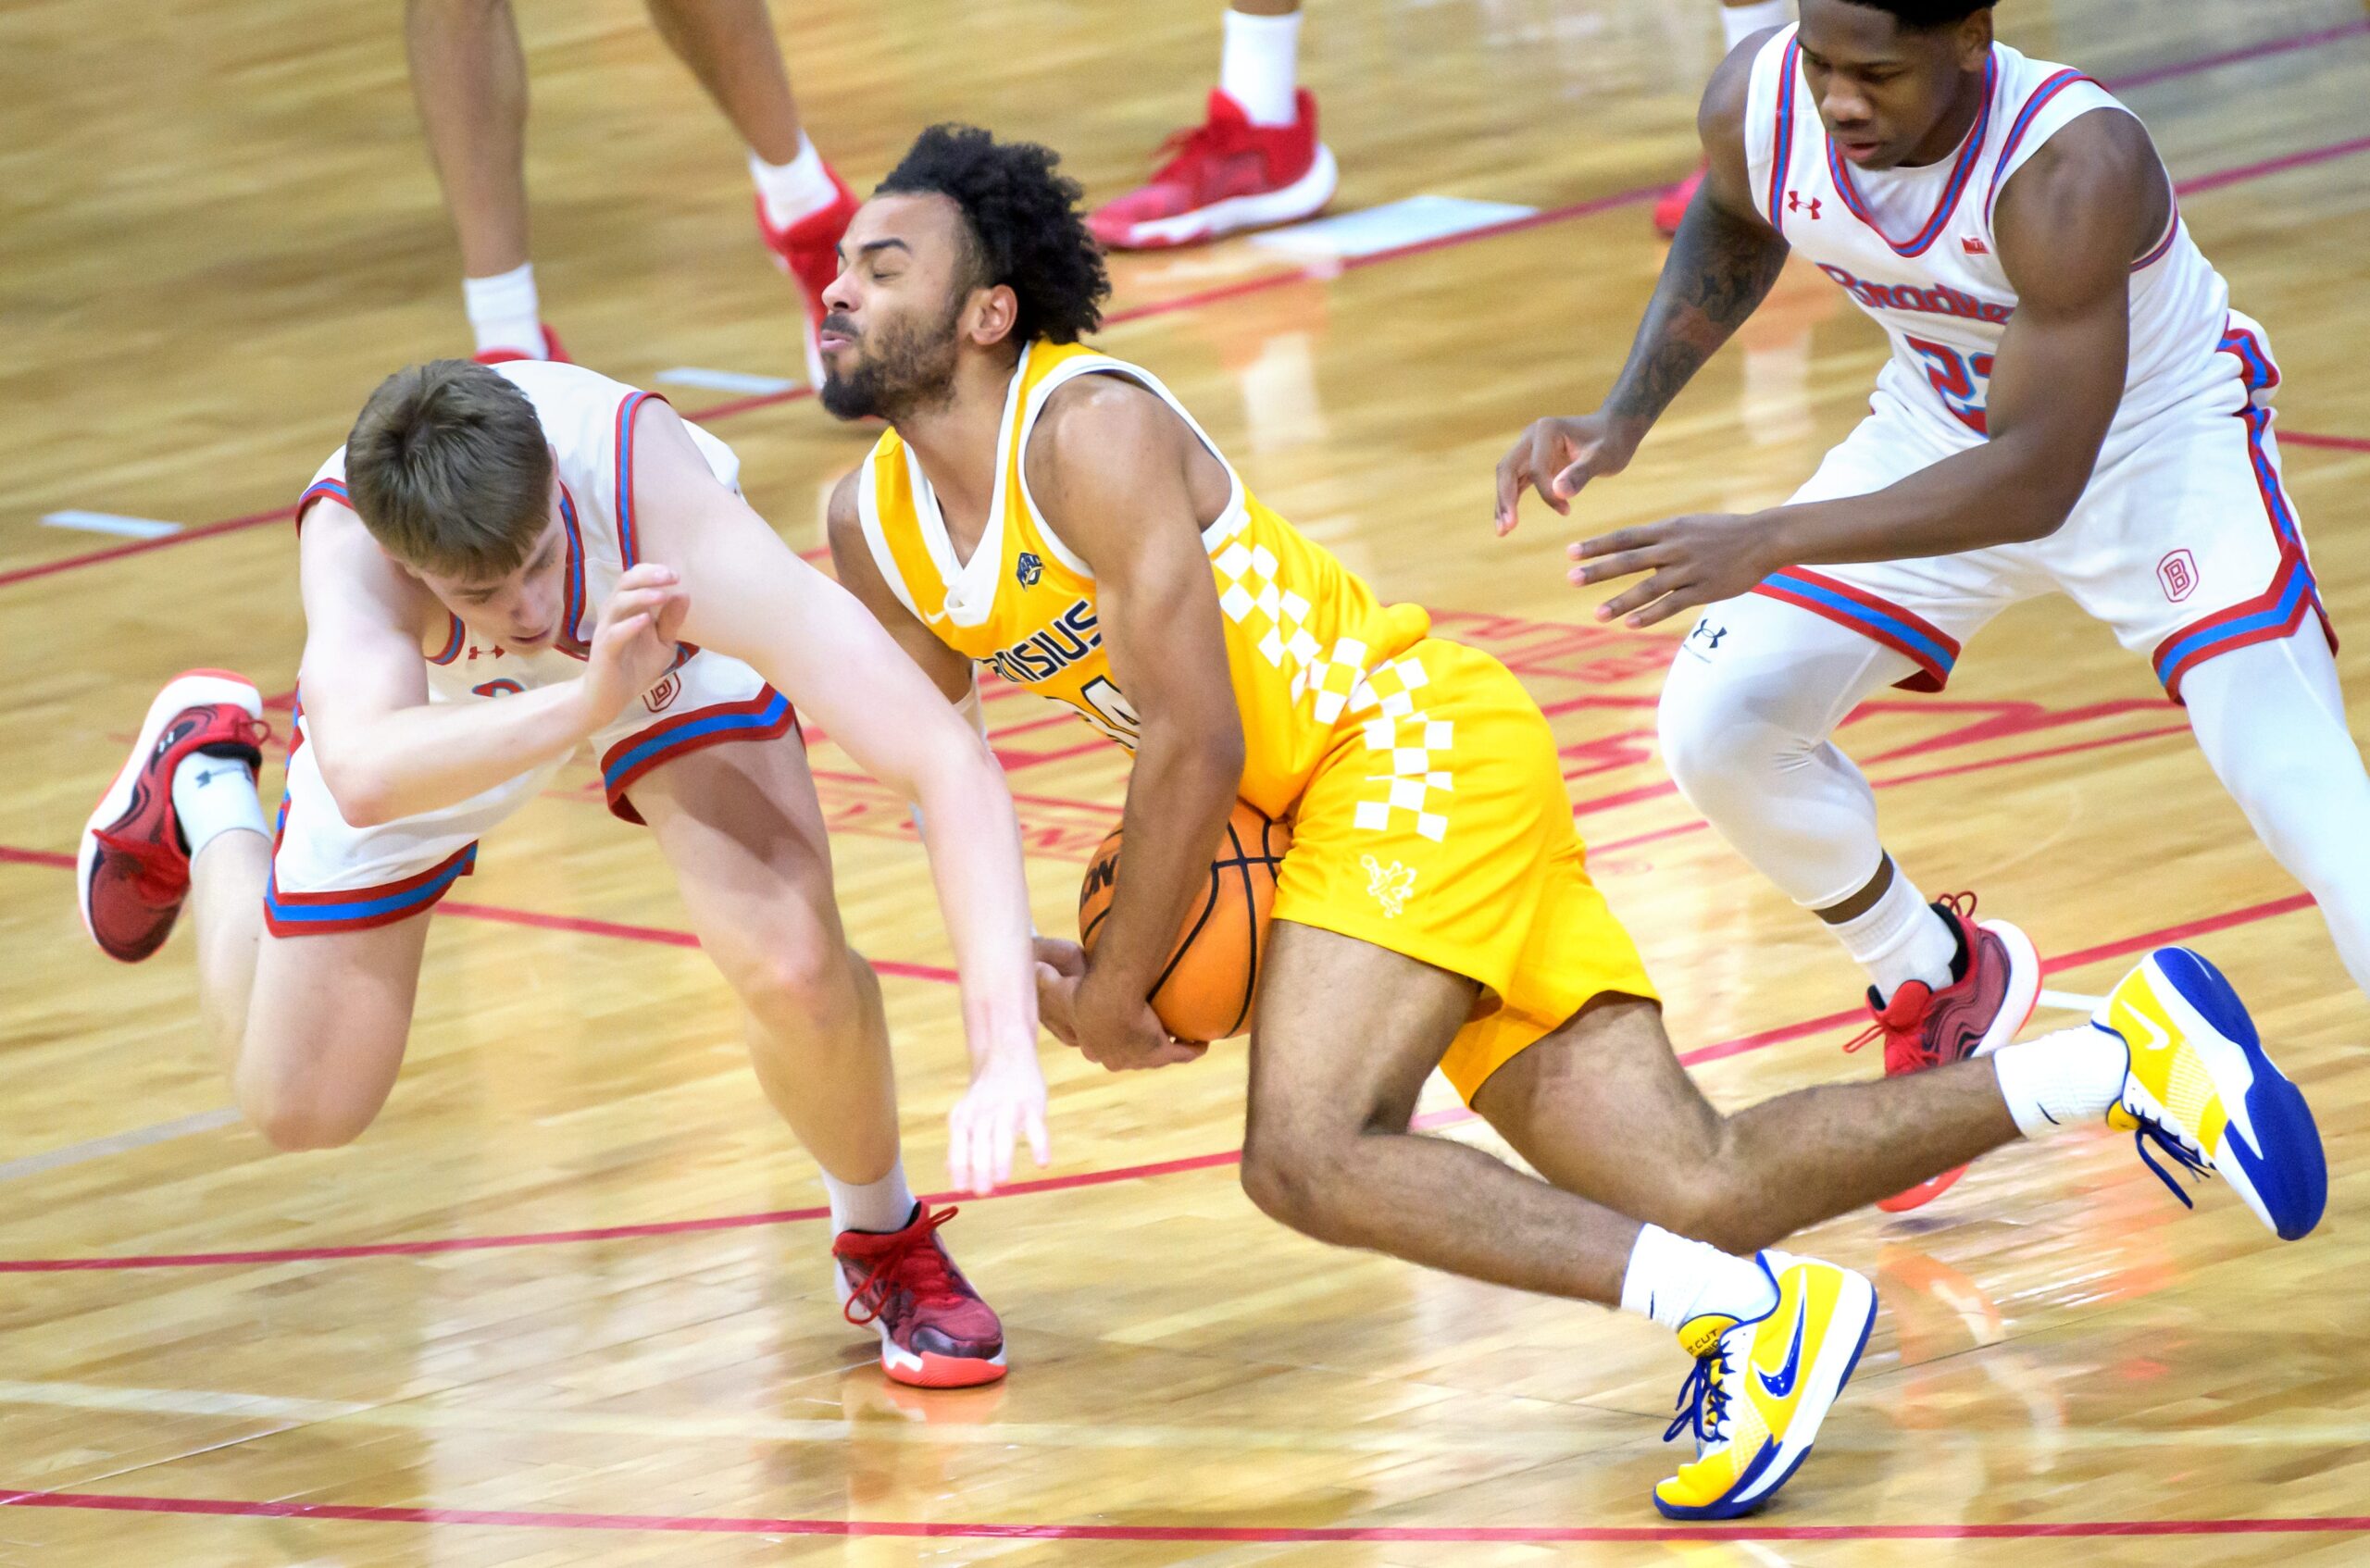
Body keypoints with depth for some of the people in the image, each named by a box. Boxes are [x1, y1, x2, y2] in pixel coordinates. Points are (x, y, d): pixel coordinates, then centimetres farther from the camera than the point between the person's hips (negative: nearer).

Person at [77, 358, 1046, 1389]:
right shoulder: (349, 543, -45)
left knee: (792, 965, -26)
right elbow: (364, 778, -63)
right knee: (302, 1107, 7)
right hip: (423, 704, 1)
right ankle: (205, 786, 37)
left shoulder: (690, 544, -46)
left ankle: (885, 1244, 8)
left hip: (670, 647, 0)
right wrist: (588, 704, -75)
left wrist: (1004, 1054, -61)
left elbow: (951, 764, -51)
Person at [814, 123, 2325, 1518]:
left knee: (1309, 1157, -26)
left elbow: (1197, 744, -21)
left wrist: (1117, 993, -13)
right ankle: (2126, 1054, 7)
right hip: (1342, 813, 8)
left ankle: (1745, 1316, -21)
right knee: (1697, 1193, -1)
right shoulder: (873, 529, 7)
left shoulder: (1090, 432, -18)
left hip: (1421, 743, -8)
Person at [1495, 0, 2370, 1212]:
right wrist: (1623, 420, -7)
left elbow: (2034, 482, -40)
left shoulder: (2075, 169, -40)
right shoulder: (1756, 107, -22)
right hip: (1941, 423, 6)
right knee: (1717, 727, -2)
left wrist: (1769, 544, -45)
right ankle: (1938, 987, 23)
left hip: (2158, 443, -6)